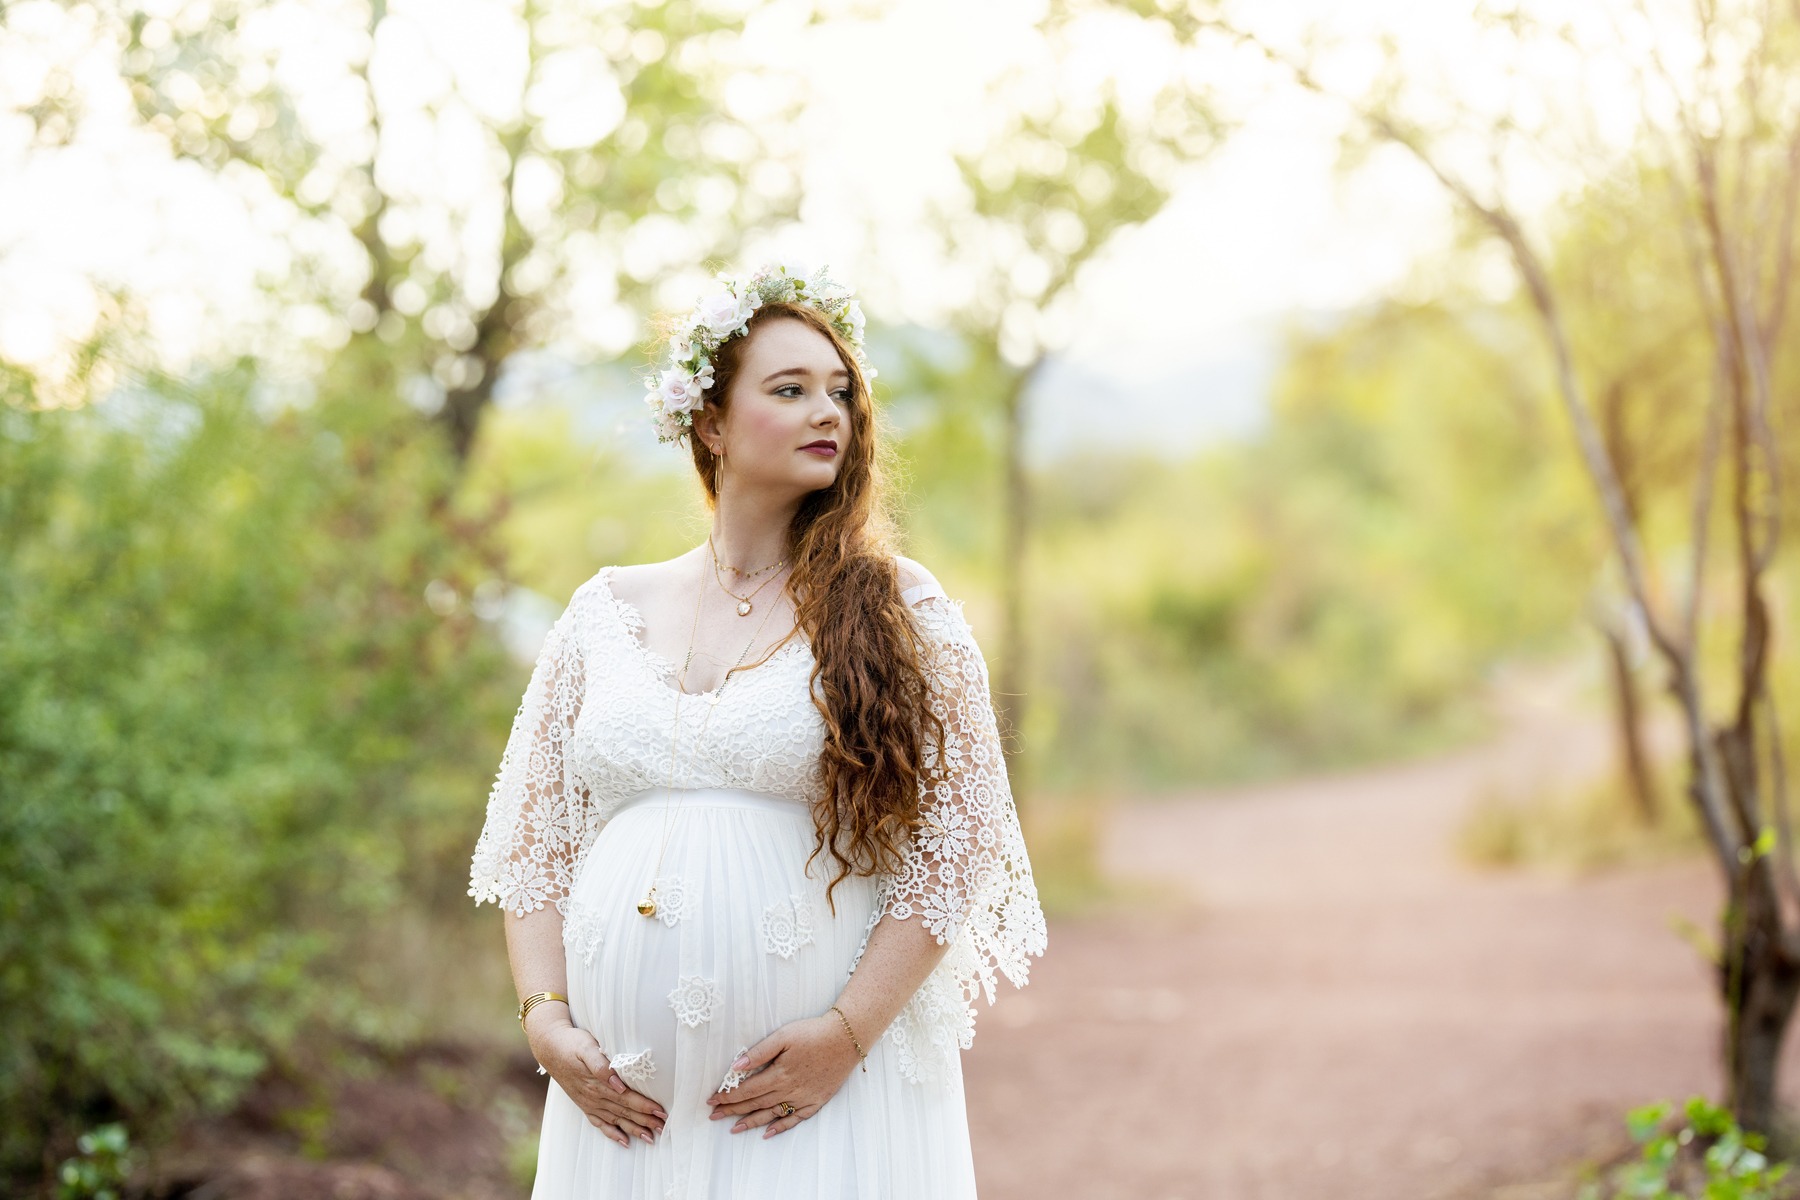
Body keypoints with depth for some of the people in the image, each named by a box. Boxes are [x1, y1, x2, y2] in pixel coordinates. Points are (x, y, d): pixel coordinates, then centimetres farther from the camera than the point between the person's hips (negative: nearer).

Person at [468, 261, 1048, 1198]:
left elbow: (959, 841, -3)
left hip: (828, 1086, -2)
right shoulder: (605, 611, 10)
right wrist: (545, 1019, -2)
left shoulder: (896, 609, 2)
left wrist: (849, 1031, -11)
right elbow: (535, 839, 12)